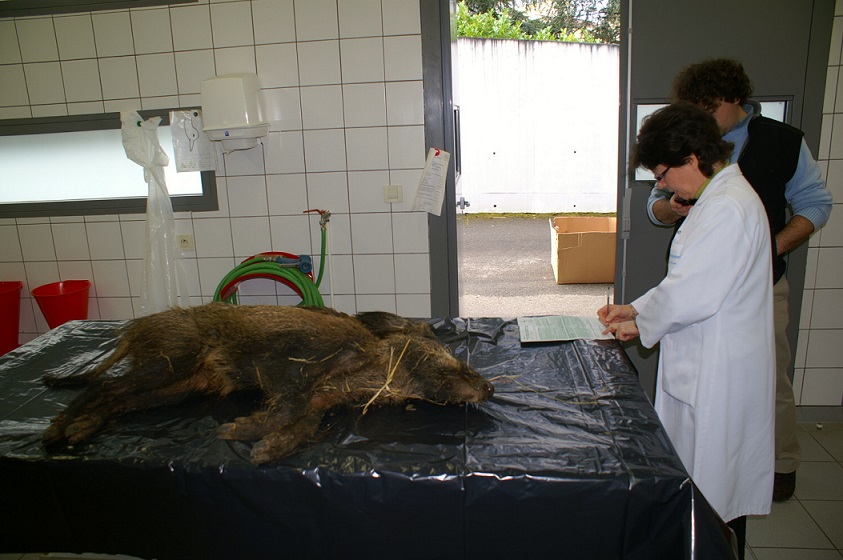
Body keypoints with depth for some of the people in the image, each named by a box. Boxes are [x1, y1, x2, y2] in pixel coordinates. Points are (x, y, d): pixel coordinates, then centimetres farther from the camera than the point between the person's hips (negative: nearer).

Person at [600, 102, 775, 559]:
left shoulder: (727, 208, -22)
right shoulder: (719, 198, 11)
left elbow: (693, 295, -24)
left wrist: (640, 320, -8)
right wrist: (639, 312, 8)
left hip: (720, 374, -10)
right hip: (705, 366, 10)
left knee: (715, 490, 5)